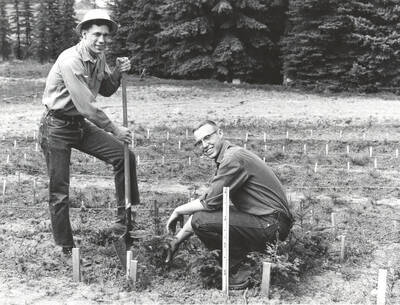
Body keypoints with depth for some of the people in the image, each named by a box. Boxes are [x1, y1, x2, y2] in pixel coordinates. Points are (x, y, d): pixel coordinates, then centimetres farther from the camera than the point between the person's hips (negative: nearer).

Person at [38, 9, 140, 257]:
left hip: (81, 124, 8)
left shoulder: (100, 57, 1)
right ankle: (66, 249, 15)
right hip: (57, 128, -7)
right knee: (60, 192, 0)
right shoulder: (70, 61, -24)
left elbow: (105, 91, 14)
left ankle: (125, 218, 8)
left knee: (124, 155, -3)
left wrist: (117, 73, -6)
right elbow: (85, 107, -26)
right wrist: (114, 129, -17)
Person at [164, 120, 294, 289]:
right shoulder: (226, 158, 14)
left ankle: (238, 272, -5)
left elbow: (210, 202, -19)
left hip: (271, 226, -10)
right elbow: (208, 199, 15)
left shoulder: (233, 159, -17)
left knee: (202, 221, -19)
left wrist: (178, 211, -1)